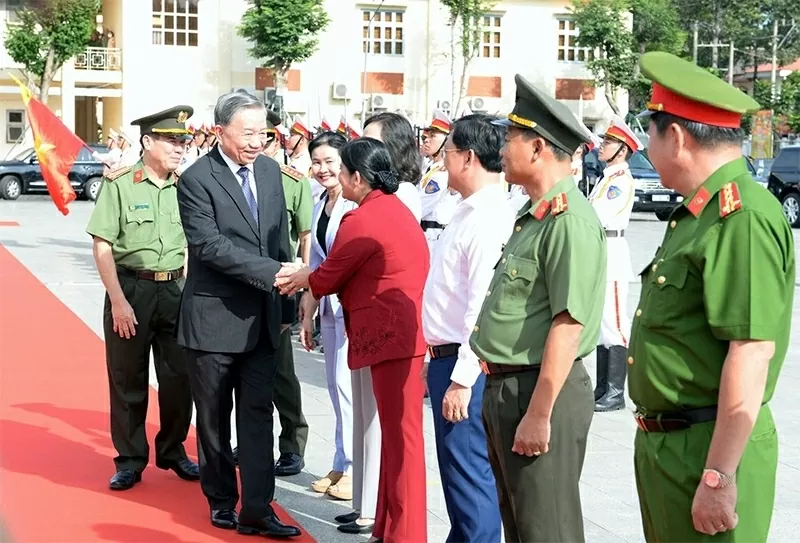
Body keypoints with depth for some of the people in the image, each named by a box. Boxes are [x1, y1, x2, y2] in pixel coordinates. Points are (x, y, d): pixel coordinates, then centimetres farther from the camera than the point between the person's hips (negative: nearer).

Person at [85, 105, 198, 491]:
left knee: (179, 377, 8)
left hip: (175, 292, 4)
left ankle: (173, 451, 27)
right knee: (128, 380, 6)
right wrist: (118, 301, -14)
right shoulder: (119, 184, -7)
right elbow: (102, 246, -9)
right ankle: (130, 460, 18)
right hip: (130, 289, -3)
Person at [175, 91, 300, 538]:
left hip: (264, 317, 4)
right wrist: (273, 271, -26)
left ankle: (256, 510, 5)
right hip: (215, 317, -4)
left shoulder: (270, 170, 6)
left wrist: (286, 305, 11)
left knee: (258, 415, 3)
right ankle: (222, 499, 26)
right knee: (215, 417, 10)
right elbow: (209, 245, -21)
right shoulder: (197, 179, -12)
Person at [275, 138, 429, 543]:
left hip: (391, 334, -10)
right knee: (395, 431, 14)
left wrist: (300, 278, 16)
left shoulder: (361, 220, -14)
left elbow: (327, 279, -3)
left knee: (400, 434, -4)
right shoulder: (395, 208, 14)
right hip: (400, 331, 10)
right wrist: (307, 275, 18)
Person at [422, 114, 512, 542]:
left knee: (468, 474, -3)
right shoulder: (468, 212, 13)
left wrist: (462, 379, -22)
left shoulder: (489, 218, -18)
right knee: (456, 471, 18)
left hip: (464, 365, -10)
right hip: (447, 358, 10)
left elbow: (484, 306, -22)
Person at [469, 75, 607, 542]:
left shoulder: (570, 220, -19)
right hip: (506, 388, 10)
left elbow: (568, 324, -24)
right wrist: (501, 395, 19)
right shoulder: (534, 216, 12)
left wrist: (538, 413, -24)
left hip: (540, 394, -10)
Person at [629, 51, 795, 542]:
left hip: (711, 448, -10)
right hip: (664, 444, 10)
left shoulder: (743, 218, -20)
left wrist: (718, 477, -26)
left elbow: (752, 351, -26)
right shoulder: (700, 214, 13)